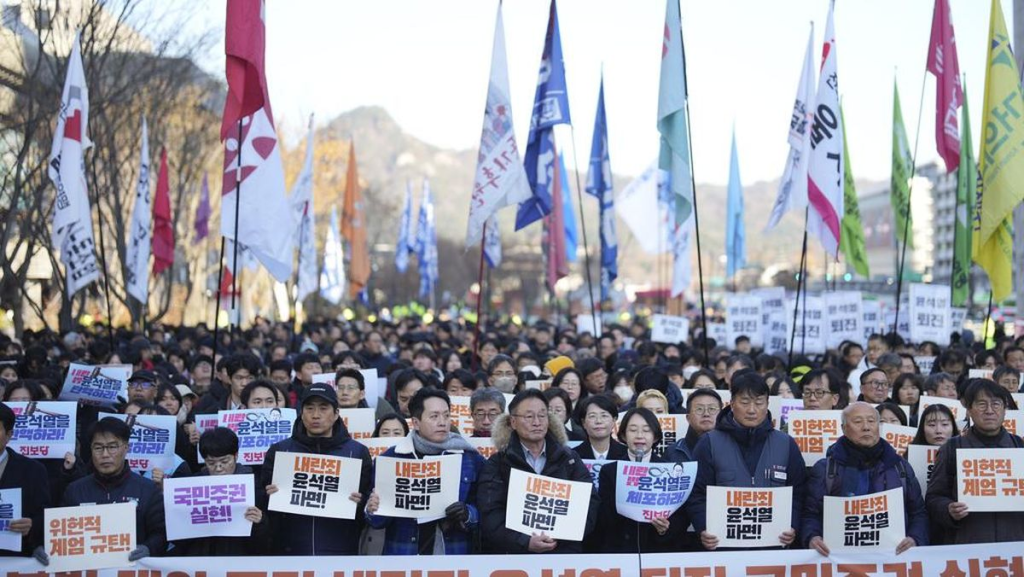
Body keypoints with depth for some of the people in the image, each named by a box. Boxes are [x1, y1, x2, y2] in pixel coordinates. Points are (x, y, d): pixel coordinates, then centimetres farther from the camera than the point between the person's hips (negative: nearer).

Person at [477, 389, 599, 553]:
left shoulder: (569, 459, 14)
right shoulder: (497, 464, 7)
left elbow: (590, 501, 5)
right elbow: (489, 514, -3)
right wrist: (525, 542, -16)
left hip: (564, 552, 2)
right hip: (511, 554, -1)